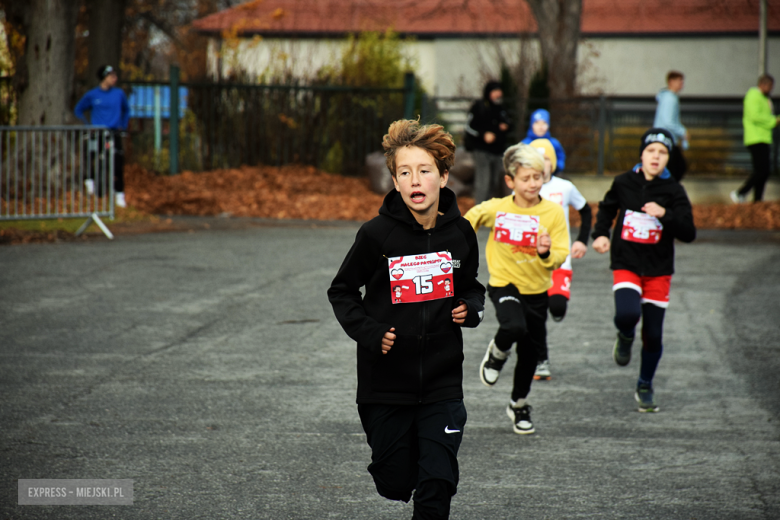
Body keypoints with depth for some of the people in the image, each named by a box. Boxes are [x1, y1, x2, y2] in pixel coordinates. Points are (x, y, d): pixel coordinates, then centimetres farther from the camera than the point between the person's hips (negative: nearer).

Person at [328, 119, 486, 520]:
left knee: (437, 486, -8)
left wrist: (471, 309, -6)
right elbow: (341, 291, 3)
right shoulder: (377, 234, -11)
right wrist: (368, 333, -12)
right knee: (396, 483, 11)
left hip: (442, 381, 1)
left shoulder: (459, 233, -3)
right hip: (385, 380, -1)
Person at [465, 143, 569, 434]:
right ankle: (497, 353, 4)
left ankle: (519, 406, 35)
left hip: (536, 290, 2)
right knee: (515, 327, -32)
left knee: (530, 352, 12)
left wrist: (547, 253, -32)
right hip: (504, 283, -2)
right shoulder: (495, 209, -9)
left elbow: (560, 256, -12)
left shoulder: (553, 213, -9)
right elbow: (470, 219, 12)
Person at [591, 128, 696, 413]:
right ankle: (625, 337, 10)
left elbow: (689, 233, -11)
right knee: (627, 314, -27)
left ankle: (645, 387, 27)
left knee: (653, 335, 4)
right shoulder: (624, 183, -2)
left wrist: (664, 214, -26)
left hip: (658, 270, 0)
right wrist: (601, 234, 4)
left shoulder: (673, 191, -6)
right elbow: (607, 208, 20)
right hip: (625, 265, 0)